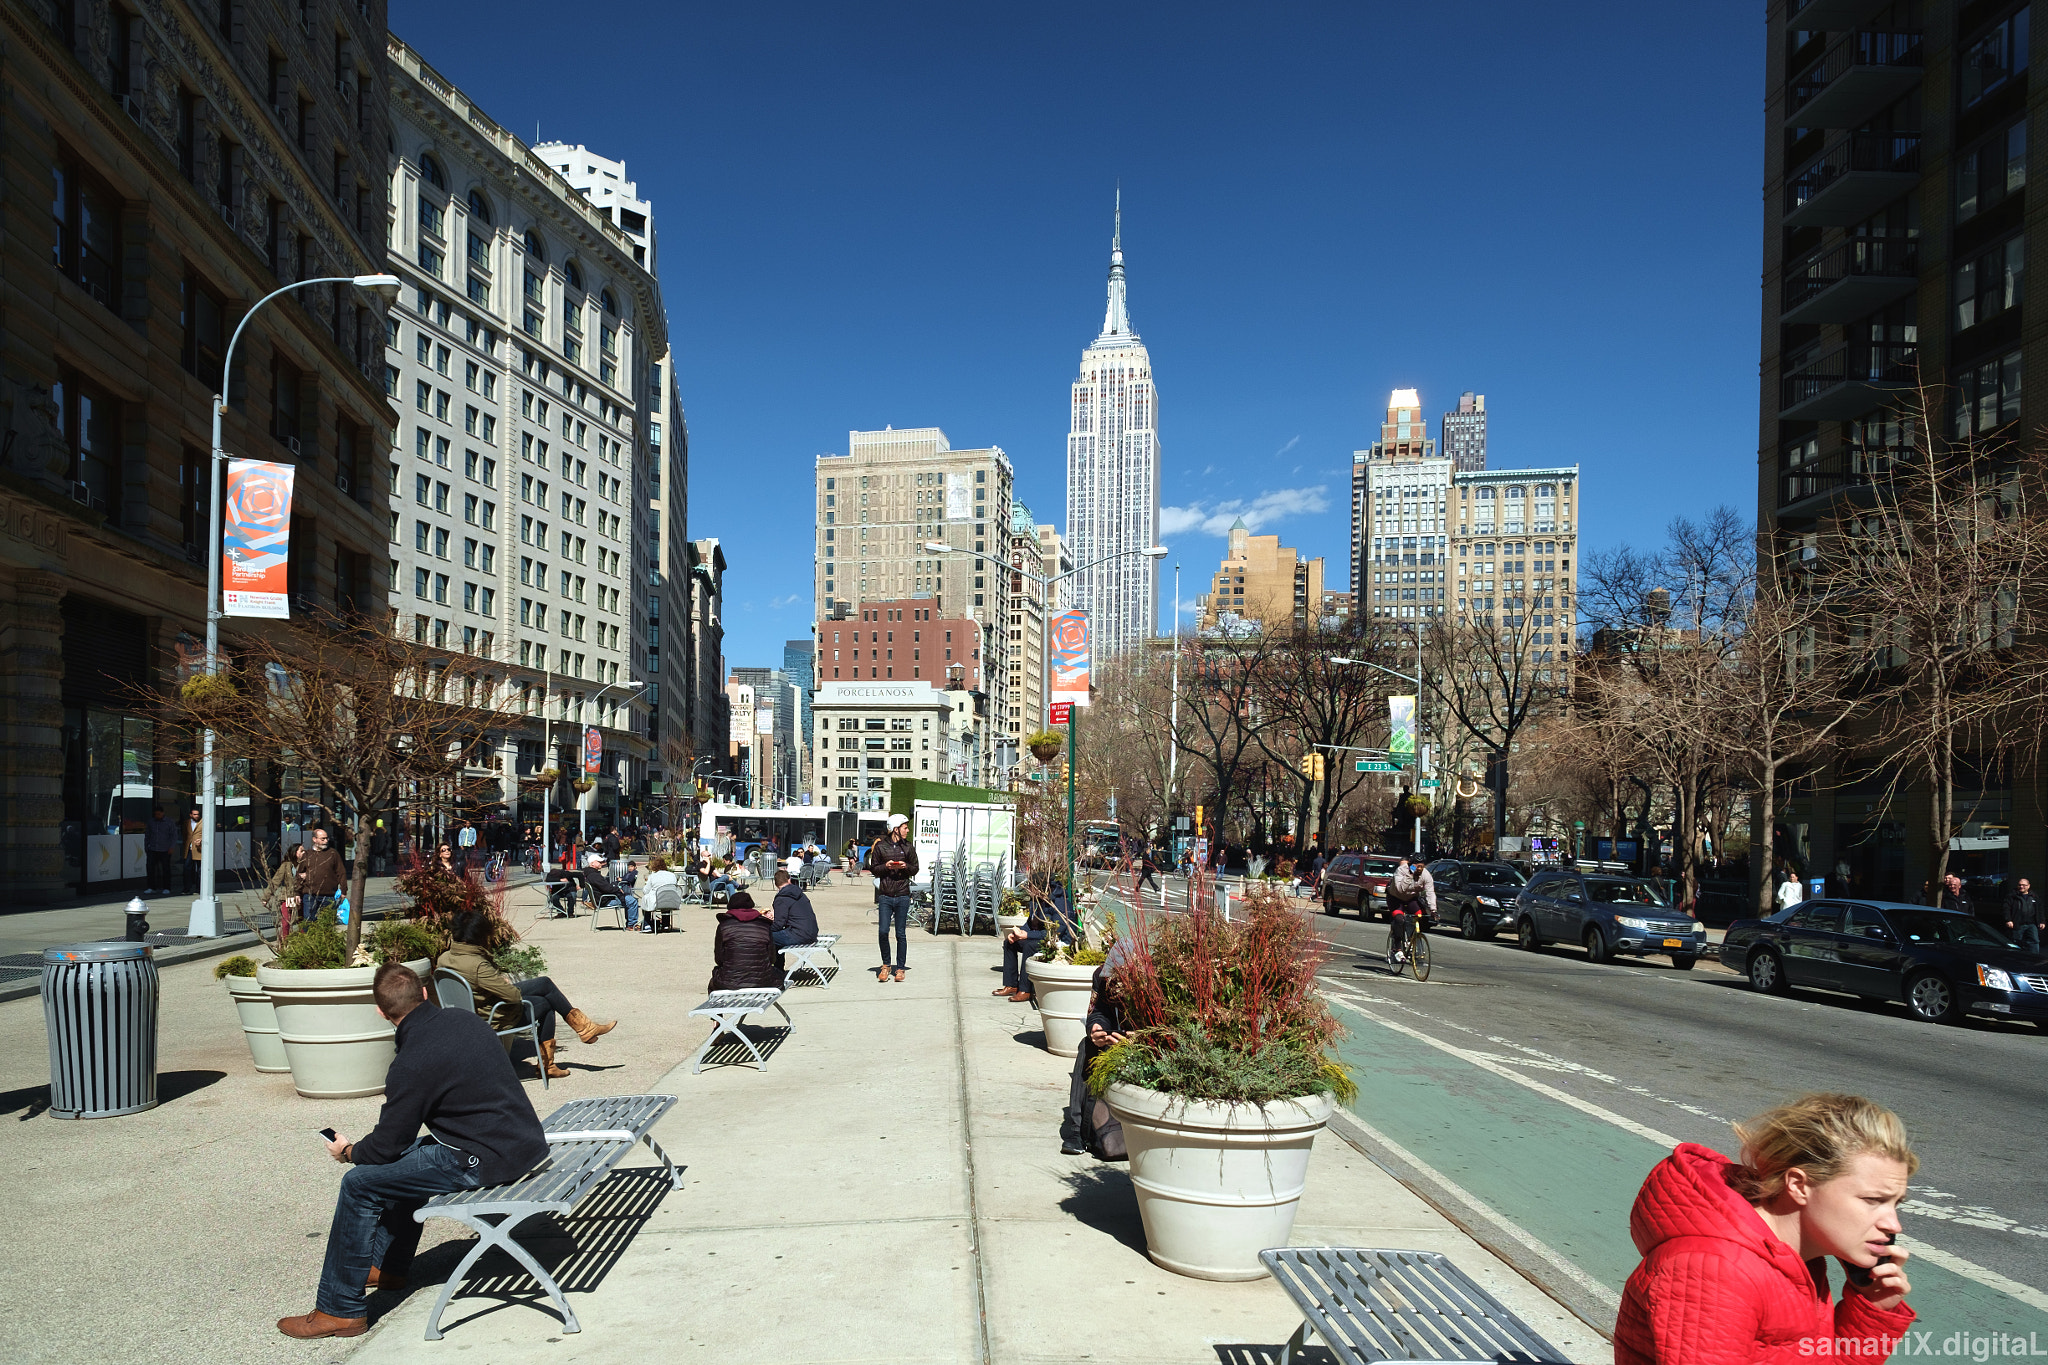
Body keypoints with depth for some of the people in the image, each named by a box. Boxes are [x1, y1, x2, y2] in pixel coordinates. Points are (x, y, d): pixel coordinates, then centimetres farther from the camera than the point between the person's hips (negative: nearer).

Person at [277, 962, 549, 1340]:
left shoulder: (412, 1064, -17)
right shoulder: (465, 1020, 6)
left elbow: (386, 1146, -7)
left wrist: (349, 1152, 15)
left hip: (486, 1161, -9)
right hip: (526, 1140, 9)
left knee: (359, 1184, 1)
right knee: (408, 1156, 29)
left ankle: (340, 1310, 12)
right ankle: (387, 1266, 43)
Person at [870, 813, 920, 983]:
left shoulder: (908, 847, 8)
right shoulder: (880, 846, 3)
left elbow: (915, 869, 12)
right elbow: (873, 868, 6)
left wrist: (905, 866, -9)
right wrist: (886, 866, -12)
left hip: (902, 896, 1)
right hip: (885, 895, -1)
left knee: (901, 934, 3)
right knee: (882, 931, -7)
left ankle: (900, 968, 13)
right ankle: (885, 964, 13)